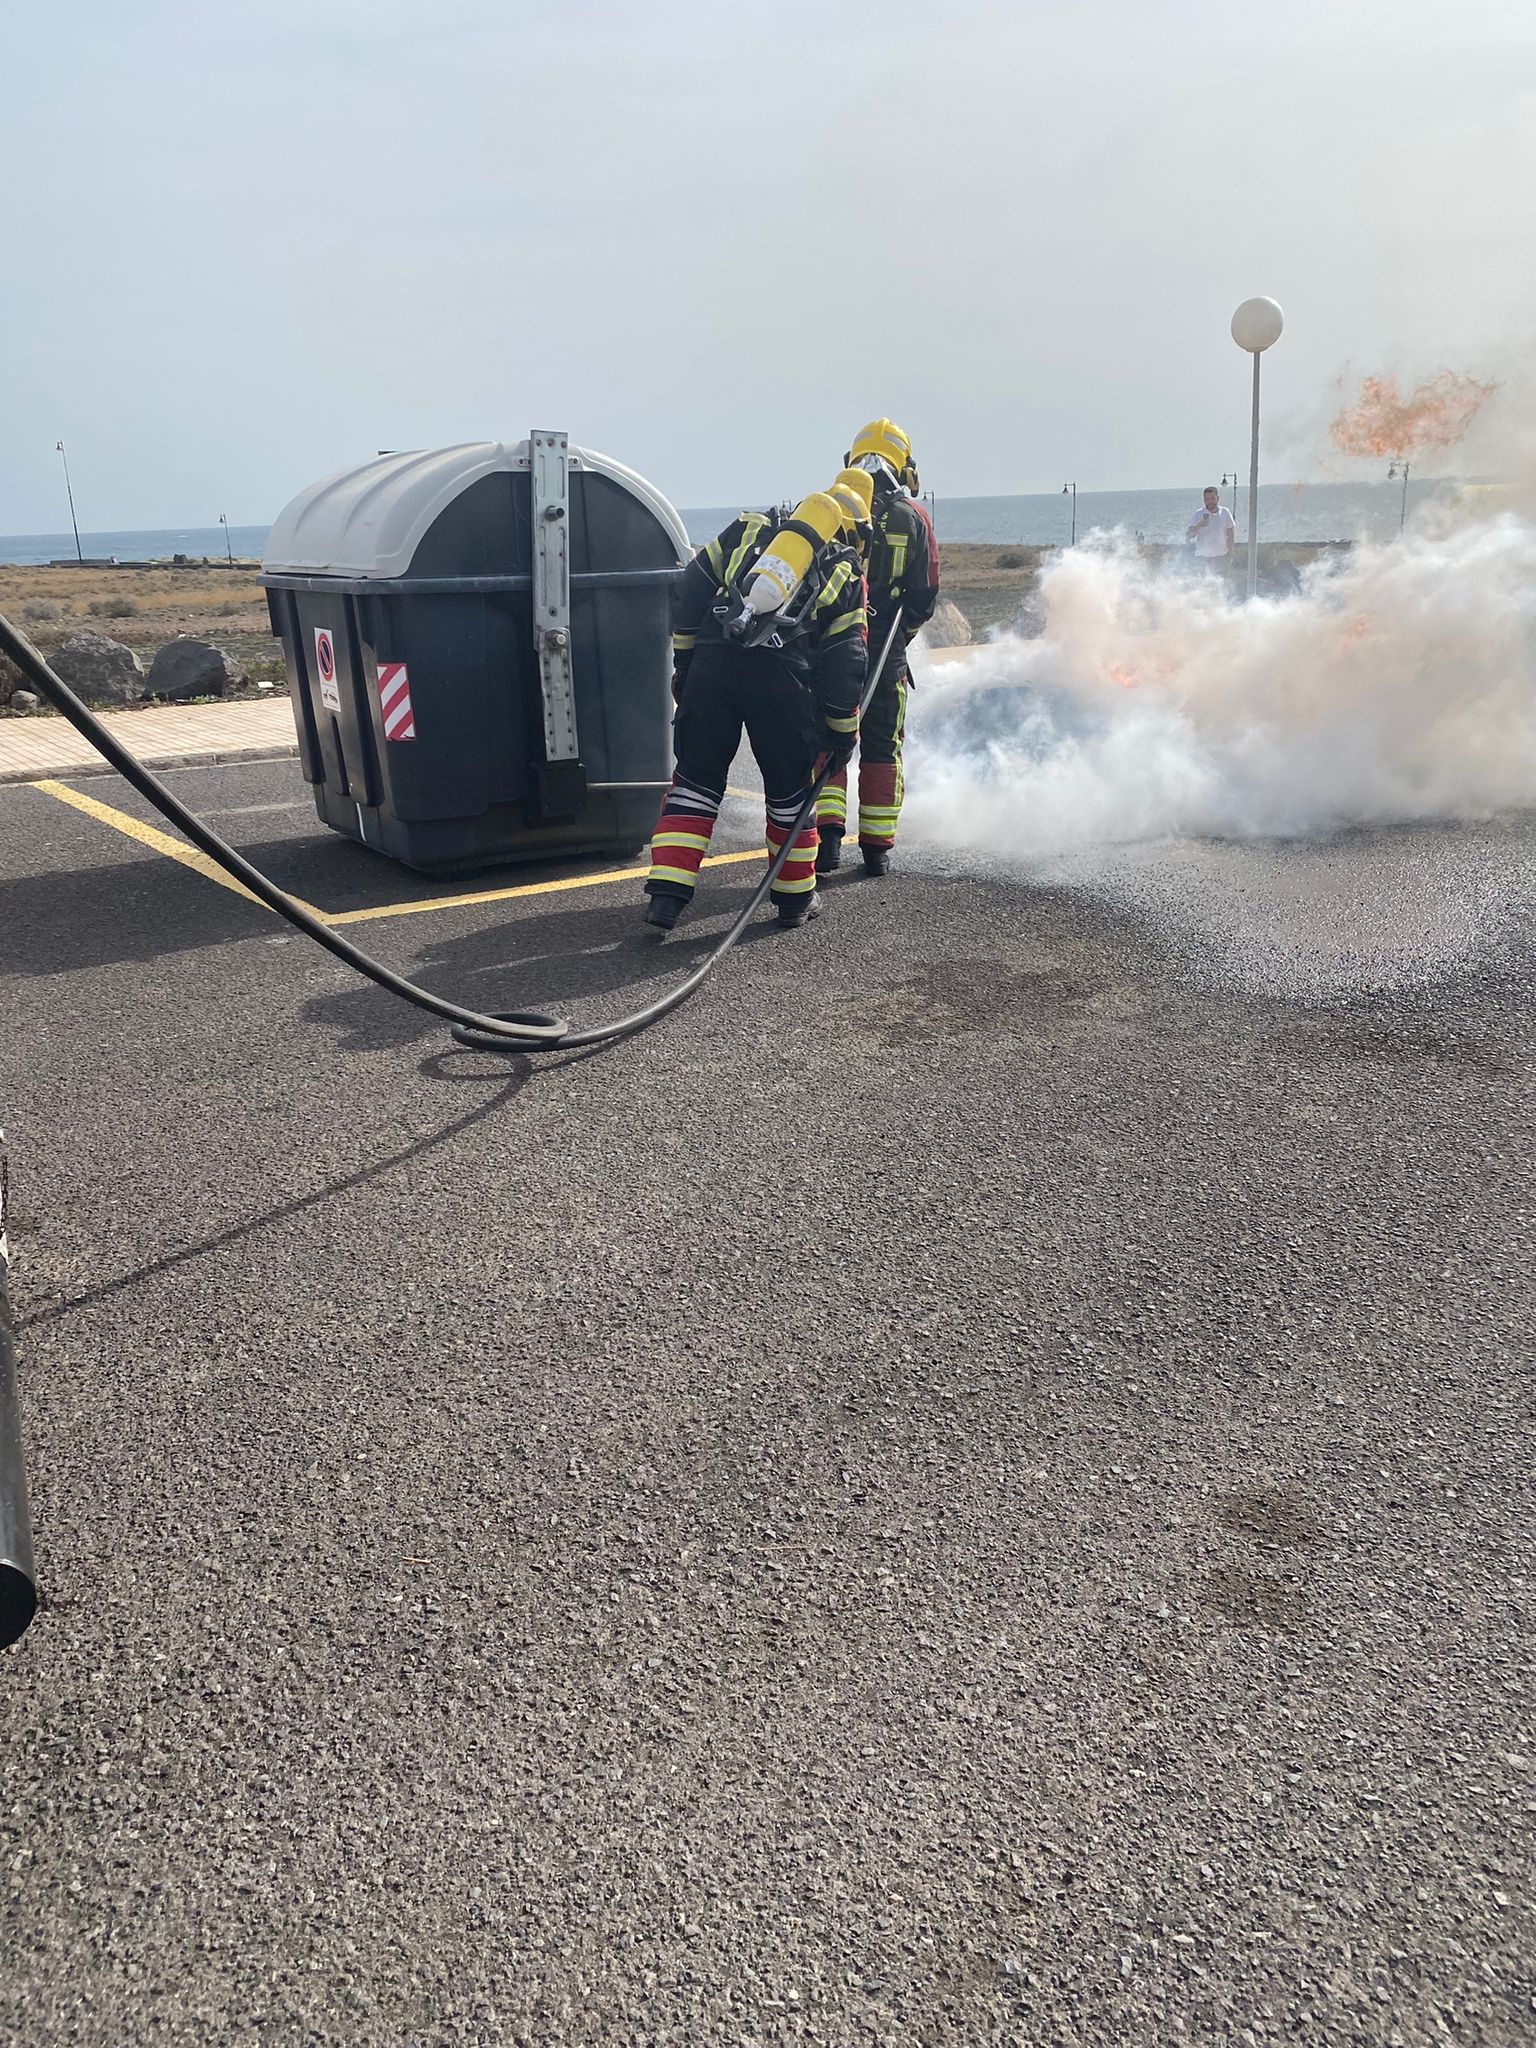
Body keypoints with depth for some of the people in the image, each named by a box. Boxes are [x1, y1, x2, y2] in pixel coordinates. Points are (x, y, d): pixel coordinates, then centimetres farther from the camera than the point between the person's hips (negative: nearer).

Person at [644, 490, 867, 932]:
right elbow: (845, 661, 15)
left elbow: (690, 588, 16)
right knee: (789, 788, 16)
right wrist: (843, 731, 21)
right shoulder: (847, 572, 21)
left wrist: (684, 660, 20)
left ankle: (666, 895, 3)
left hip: (712, 661, 1)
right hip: (783, 672, -1)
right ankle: (795, 898, 27)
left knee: (695, 780, 11)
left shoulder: (749, 529, 25)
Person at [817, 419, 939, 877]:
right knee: (883, 748, 10)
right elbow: (925, 596, 2)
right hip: (886, 651, 1)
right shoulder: (914, 517, 2)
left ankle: (828, 833, -7)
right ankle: (876, 848, 13)